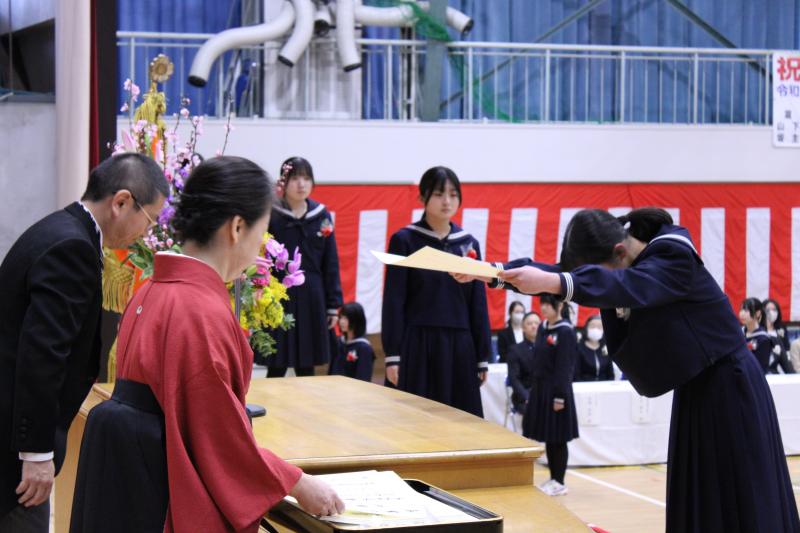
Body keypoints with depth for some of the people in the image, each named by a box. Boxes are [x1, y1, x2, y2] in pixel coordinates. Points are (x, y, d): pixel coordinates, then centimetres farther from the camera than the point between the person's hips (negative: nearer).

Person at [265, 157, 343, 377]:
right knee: (276, 368, 0)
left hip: (311, 299, 3)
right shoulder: (271, 216, -6)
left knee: (306, 368, 11)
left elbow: (331, 264, 8)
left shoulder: (322, 216, 5)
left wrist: (333, 305, 7)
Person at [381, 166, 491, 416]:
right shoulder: (404, 240, -2)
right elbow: (393, 302, -4)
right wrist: (392, 355, -9)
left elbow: (478, 305, 10)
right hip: (417, 345, -3)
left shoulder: (469, 243, 9)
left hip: (459, 346, 4)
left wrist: (483, 357, 7)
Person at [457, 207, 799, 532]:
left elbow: (628, 286, -41)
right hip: (695, 388, 9)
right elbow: (567, 273, 0)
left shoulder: (675, 257, -24)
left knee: (739, 504, -6)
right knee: (695, 501, 9)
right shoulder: (621, 263, 2)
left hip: (730, 387, -9)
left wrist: (551, 283, -54)